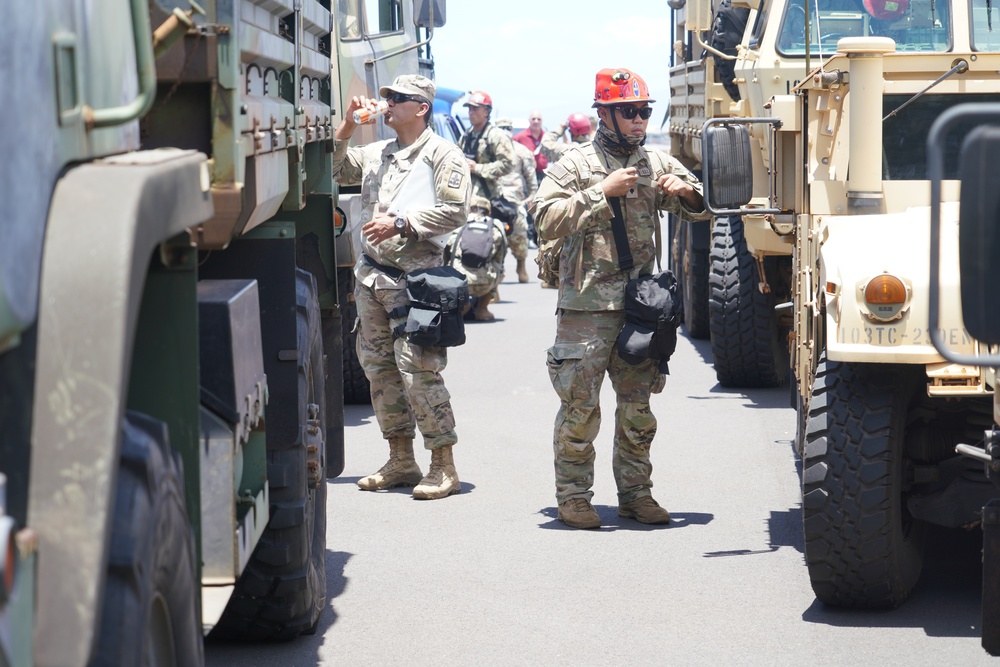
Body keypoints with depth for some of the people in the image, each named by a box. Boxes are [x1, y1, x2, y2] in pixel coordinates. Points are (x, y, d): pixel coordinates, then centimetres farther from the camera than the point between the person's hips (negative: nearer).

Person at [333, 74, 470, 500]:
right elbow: (334, 171, 22)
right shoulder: (376, 154, 19)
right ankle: (401, 461, 19)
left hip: (413, 277, -8)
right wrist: (347, 127, 10)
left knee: (418, 369, -12)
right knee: (379, 367, 9)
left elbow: (455, 212, -12)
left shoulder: (443, 155, -3)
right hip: (371, 274, 8)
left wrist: (399, 224, -18)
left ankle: (443, 467, -6)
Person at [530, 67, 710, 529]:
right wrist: (602, 192, -17)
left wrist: (686, 192, -4)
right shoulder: (576, 163, -1)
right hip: (586, 305, -4)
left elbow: (700, 211, 19)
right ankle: (573, 497, 6)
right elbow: (545, 220, -12)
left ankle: (635, 492, 20)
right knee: (580, 407, -3)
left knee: (638, 406, 10)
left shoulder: (657, 164, 12)